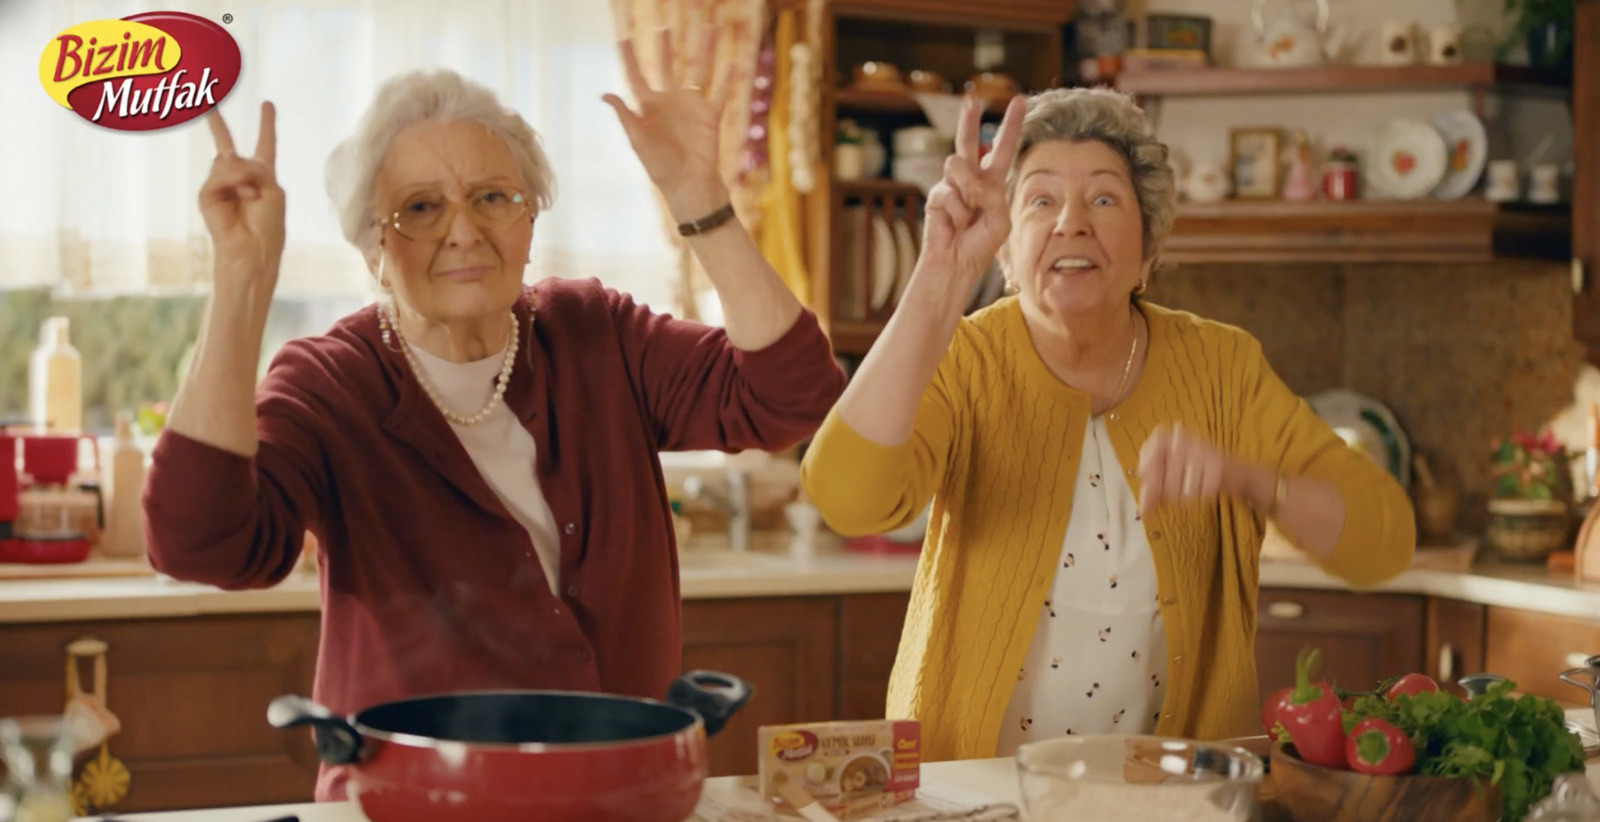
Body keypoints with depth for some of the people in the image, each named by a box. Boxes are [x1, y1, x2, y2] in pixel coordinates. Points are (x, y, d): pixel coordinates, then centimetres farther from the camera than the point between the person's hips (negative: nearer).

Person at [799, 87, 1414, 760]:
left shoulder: (1220, 367, 1)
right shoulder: (965, 364, -6)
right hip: (970, 786, 0)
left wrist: (1244, 479, -22)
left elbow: (1385, 541, -3)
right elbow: (847, 498, -26)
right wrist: (943, 273, -31)